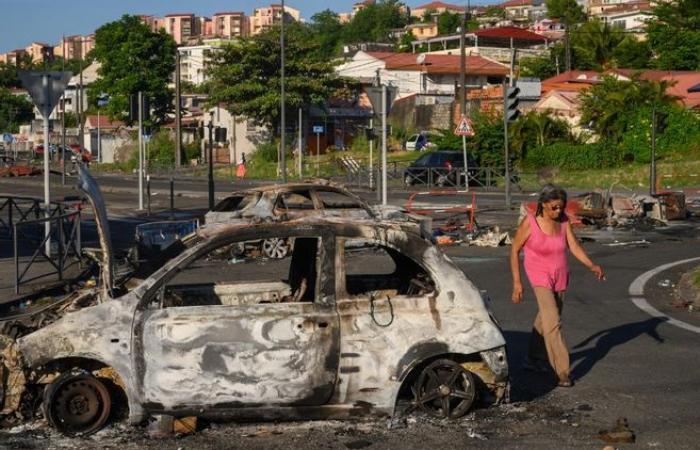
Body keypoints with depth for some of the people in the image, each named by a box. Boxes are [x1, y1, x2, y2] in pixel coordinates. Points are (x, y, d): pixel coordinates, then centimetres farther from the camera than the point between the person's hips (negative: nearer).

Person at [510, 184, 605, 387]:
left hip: (560, 277, 5)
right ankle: (562, 372, -15)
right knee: (553, 323, -16)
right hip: (540, 277, -5)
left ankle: (533, 359, 37)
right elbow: (515, 250, -8)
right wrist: (516, 282, -10)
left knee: (544, 320, 18)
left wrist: (592, 266, -23)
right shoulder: (530, 222, -16)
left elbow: (574, 247, -7)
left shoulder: (564, 221, -4)